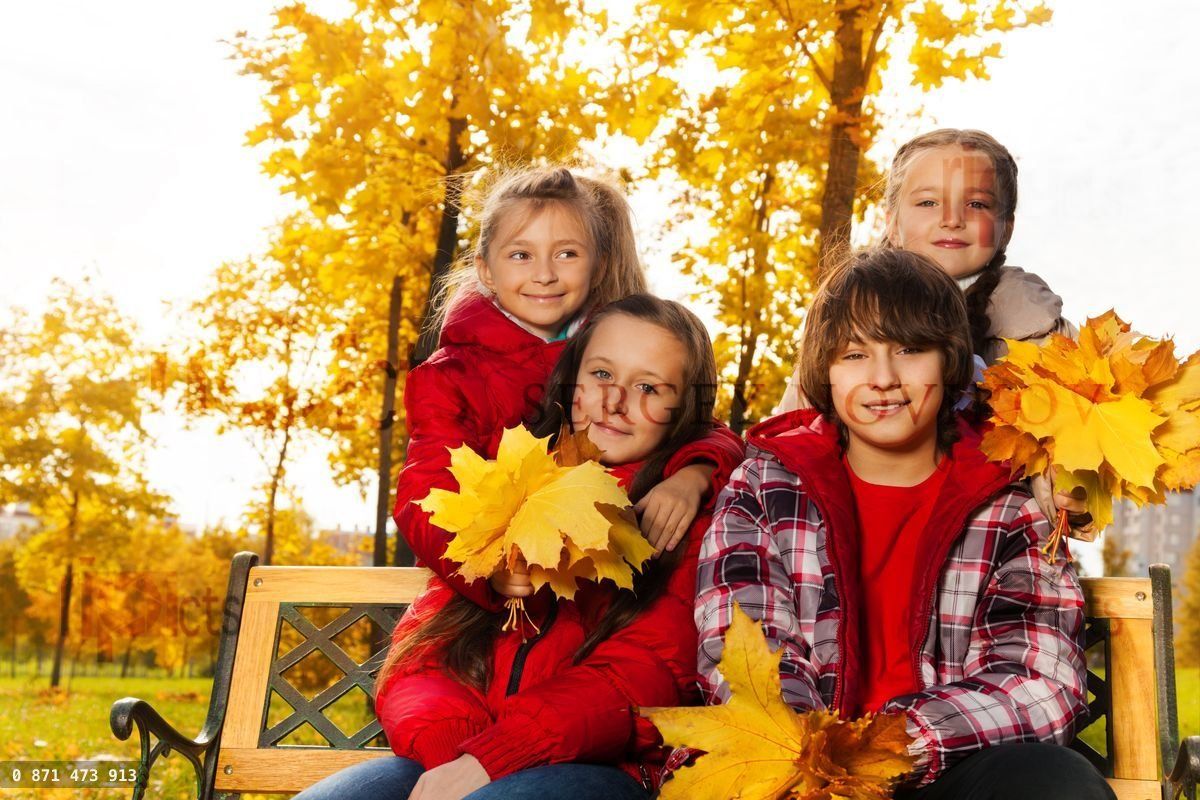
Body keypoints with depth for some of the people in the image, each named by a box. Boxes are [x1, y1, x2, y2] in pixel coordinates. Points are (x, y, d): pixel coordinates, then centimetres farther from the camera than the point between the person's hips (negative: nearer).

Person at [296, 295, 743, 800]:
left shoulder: (694, 517, 4)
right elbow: (420, 645, 10)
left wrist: (488, 759, -21)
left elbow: (641, 675, -9)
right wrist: (451, 744, -12)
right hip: (447, 759, 4)